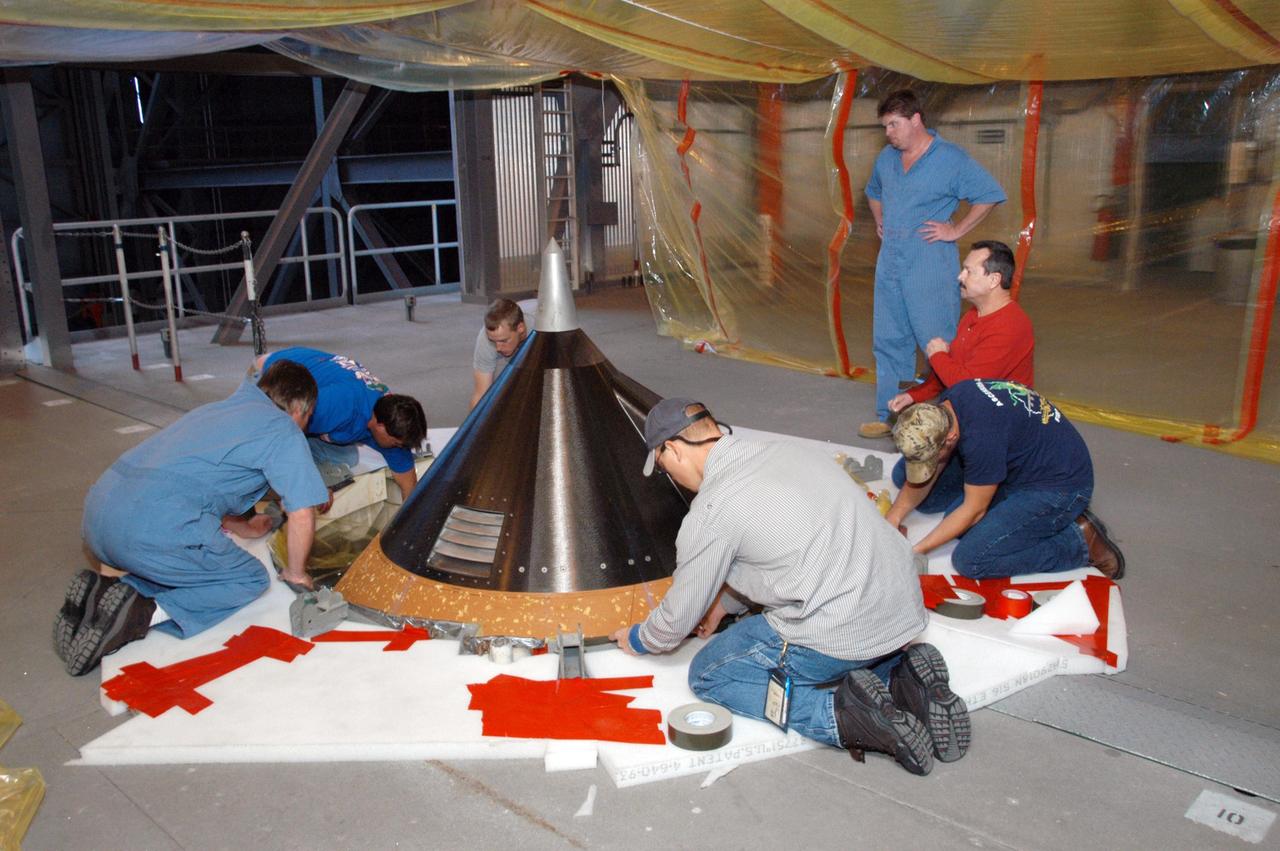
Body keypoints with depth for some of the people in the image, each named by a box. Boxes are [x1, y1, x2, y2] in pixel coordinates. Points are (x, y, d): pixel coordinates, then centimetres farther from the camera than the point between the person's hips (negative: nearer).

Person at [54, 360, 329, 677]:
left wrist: (244, 527, 52)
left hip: (97, 512, 9)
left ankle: (104, 593, 4)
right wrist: (296, 574, 13)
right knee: (250, 580, 10)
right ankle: (144, 613, -12)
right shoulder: (282, 428, 4)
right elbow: (302, 513, -3)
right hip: (154, 528, -8)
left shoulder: (218, 408, 29)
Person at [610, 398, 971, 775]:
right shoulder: (784, 450, 11)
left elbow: (676, 622, 2)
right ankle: (900, 675, 8)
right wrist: (725, 604, 37)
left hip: (839, 636, -8)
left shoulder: (709, 513, -11)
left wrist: (637, 639, 24)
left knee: (709, 674, 11)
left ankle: (842, 715, -8)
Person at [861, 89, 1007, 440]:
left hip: (930, 268, -7)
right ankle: (889, 416, 21)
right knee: (888, 342, 10)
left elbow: (991, 195, -6)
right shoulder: (886, 158, 12)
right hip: (889, 263, 7)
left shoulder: (950, 159, -8)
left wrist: (956, 230, -9)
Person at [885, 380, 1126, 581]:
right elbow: (924, 480, 3)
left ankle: (1079, 540, -5)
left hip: (1059, 484, -9)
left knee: (970, 559, -21)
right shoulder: (943, 409, -9)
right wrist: (892, 518, -8)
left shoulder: (981, 436, -34)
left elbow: (973, 511, -21)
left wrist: (917, 551, -17)